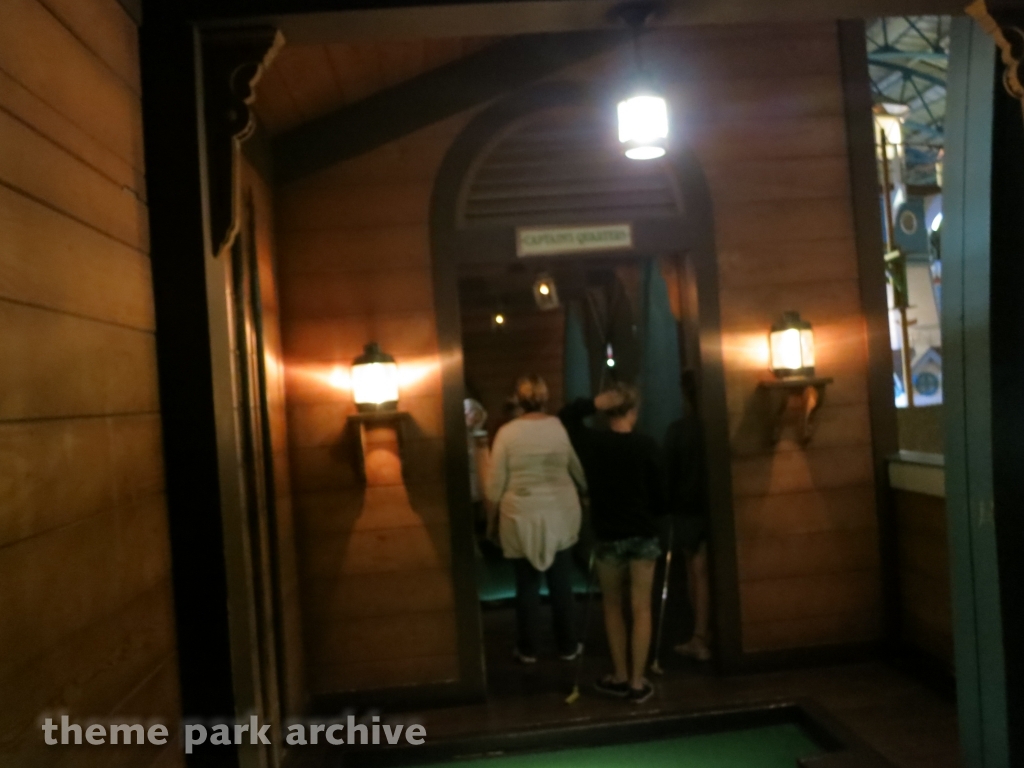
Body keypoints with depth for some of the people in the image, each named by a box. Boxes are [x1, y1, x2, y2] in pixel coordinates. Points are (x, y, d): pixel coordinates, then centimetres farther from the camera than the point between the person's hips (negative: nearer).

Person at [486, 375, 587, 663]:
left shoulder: (507, 432, -9)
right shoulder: (559, 427, -4)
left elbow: (496, 483, -6)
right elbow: (578, 469, 6)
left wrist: (494, 511, 9)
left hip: (522, 518, -1)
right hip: (559, 515, 2)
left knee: (527, 586, 10)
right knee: (561, 584, 11)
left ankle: (528, 649, 20)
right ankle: (568, 646, 22)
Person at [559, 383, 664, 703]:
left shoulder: (591, 442, -7)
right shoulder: (646, 445, -11)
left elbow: (565, 416, 10)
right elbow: (657, 491, -5)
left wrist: (594, 403, -4)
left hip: (608, 536, 1)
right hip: (643, 534, -1)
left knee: (613, 607, 17)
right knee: (641, 608, 8)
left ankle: (620, 677, 24)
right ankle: (637, 682, 13)